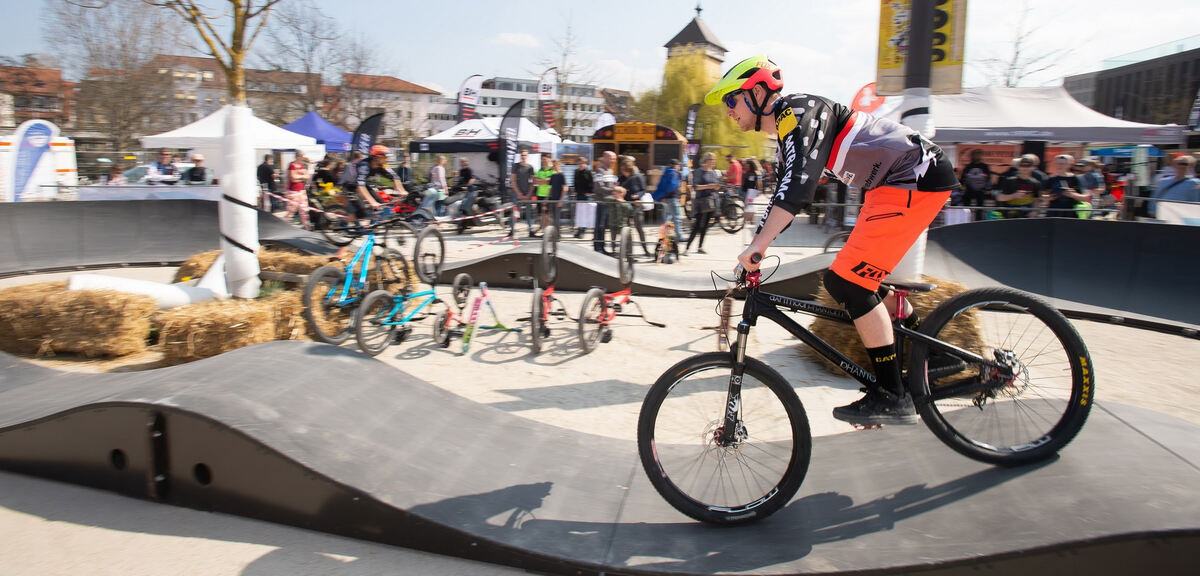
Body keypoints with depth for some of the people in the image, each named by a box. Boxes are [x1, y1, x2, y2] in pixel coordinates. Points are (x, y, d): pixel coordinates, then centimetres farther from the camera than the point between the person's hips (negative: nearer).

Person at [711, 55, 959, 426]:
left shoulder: (799, 111, -14)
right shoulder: (787, 130, 16)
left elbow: (800, 183, -30)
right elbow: (783, 197, 20)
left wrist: (759, 245, -35)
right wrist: (753, 251, 16)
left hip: (919, 178, -10)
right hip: (893, 185, 10)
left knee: (849, 283, -14)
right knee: (845, 280, 11)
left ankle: (892, 397, -5)